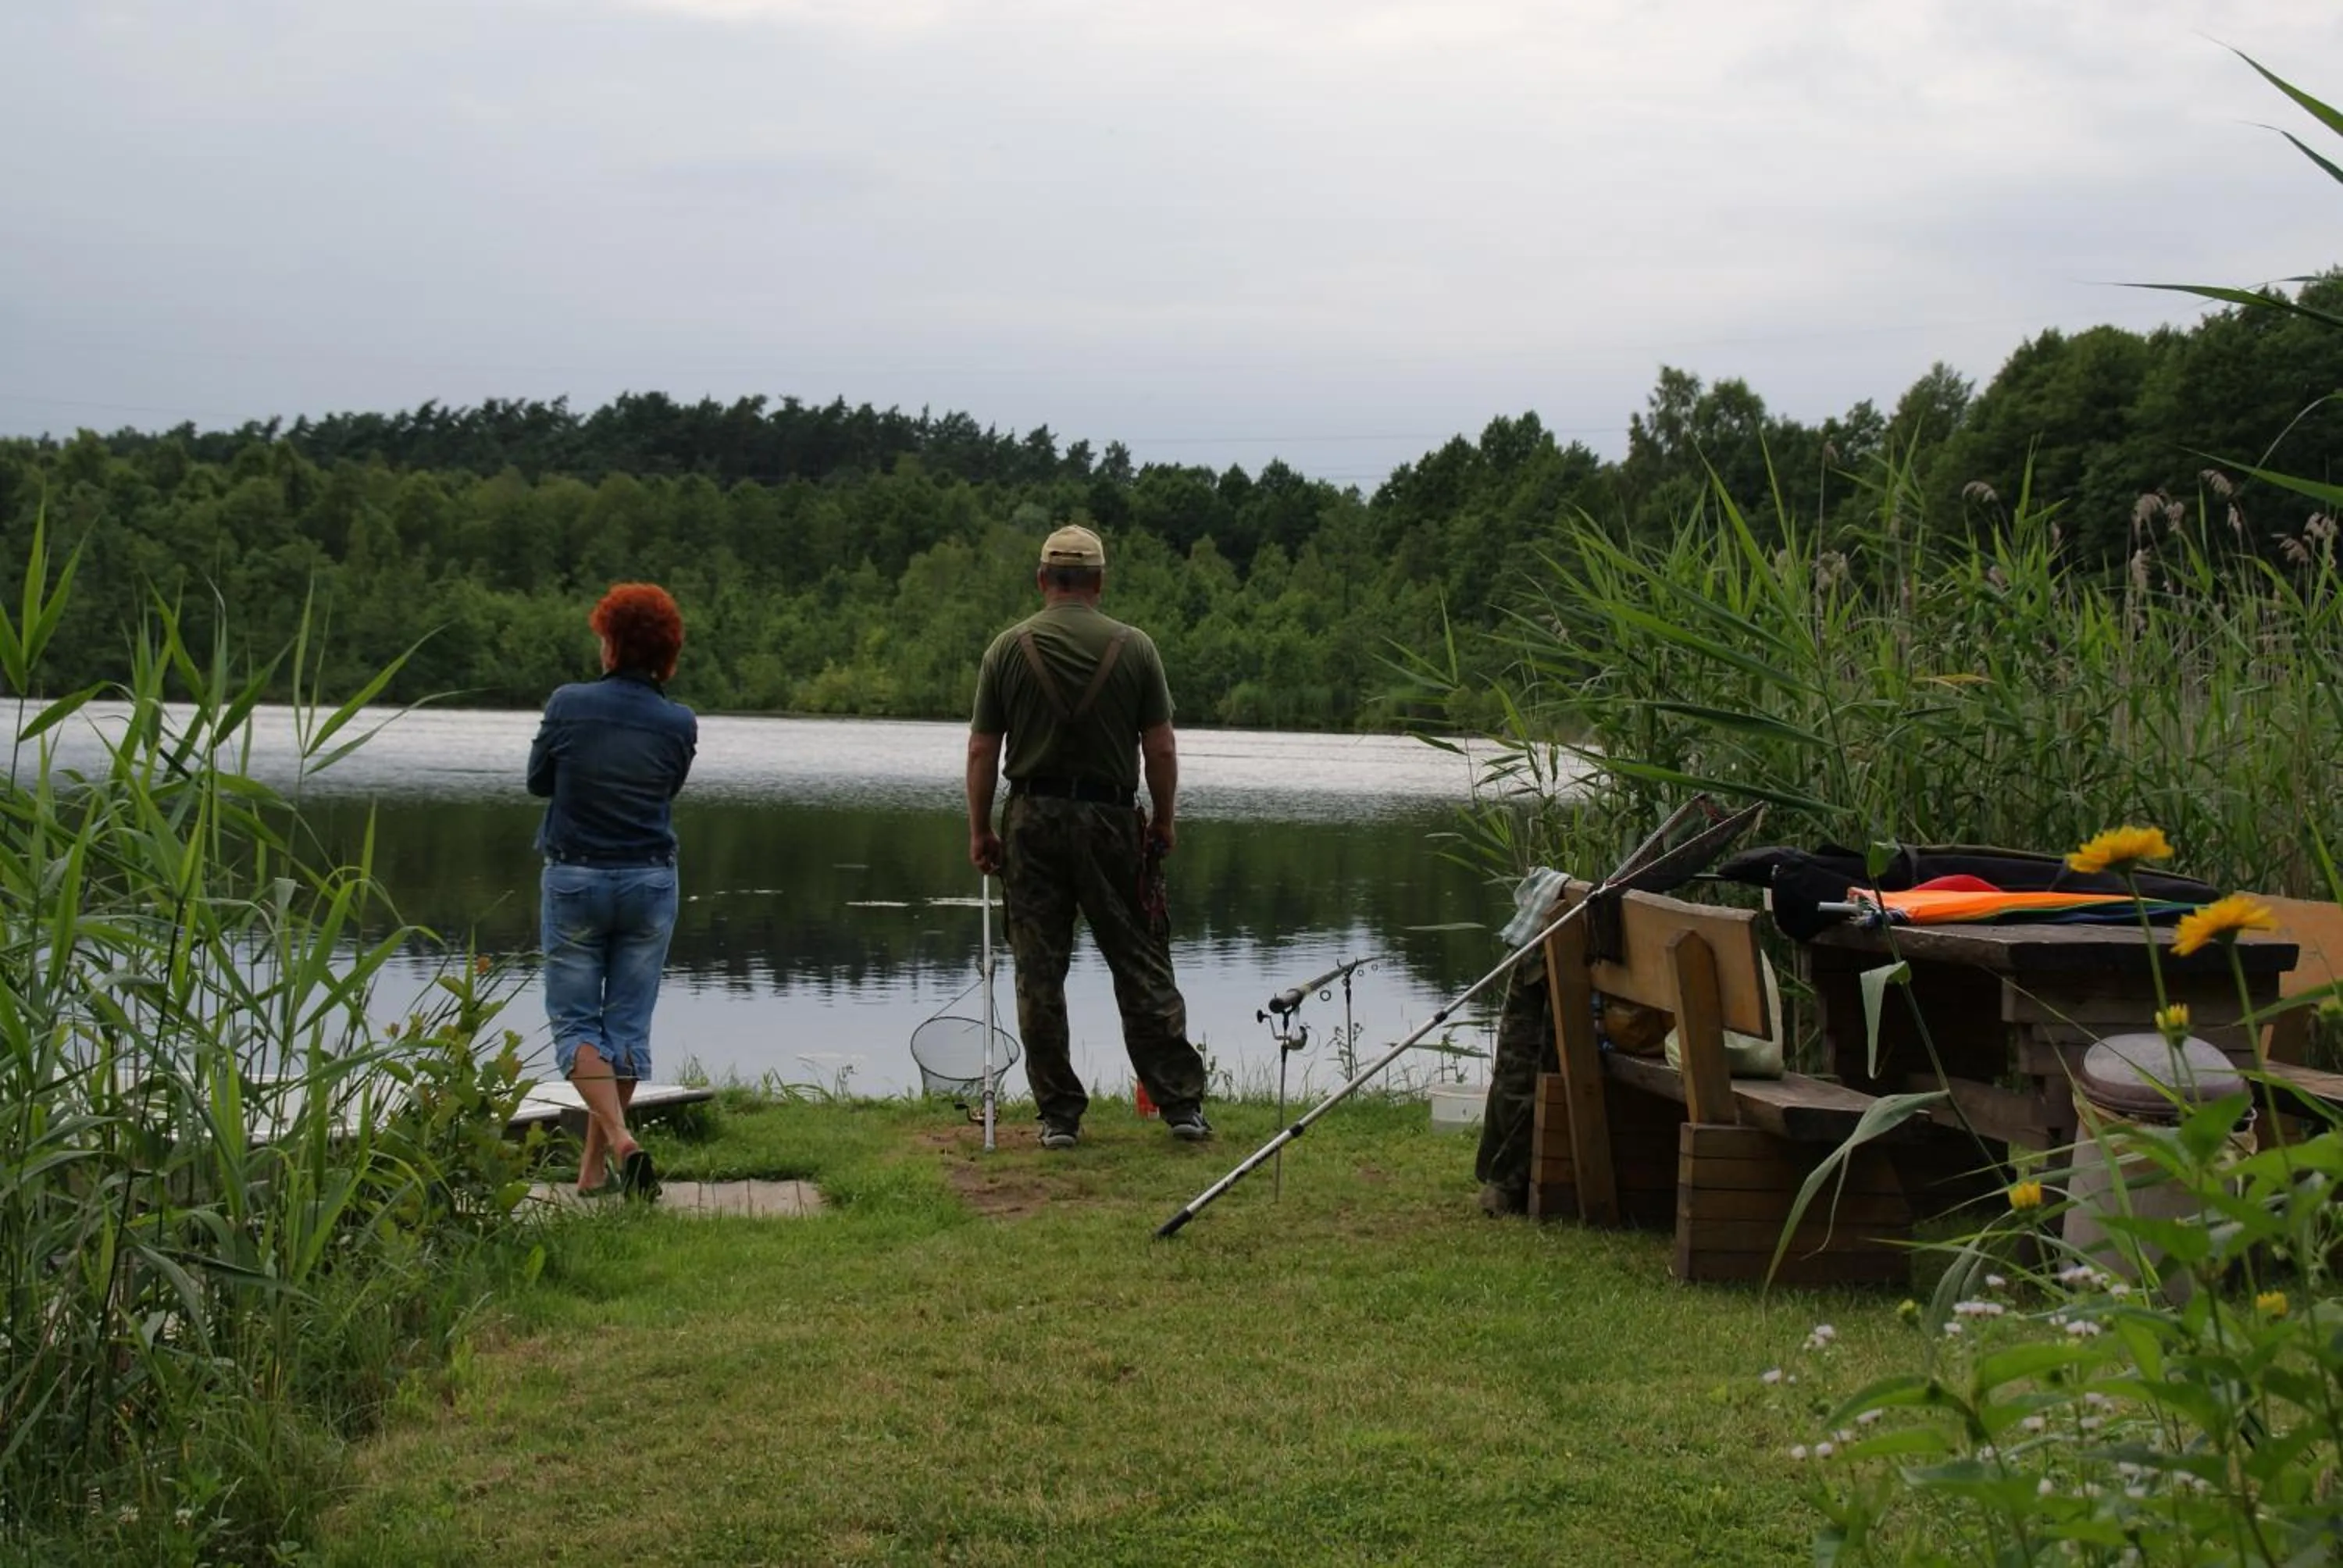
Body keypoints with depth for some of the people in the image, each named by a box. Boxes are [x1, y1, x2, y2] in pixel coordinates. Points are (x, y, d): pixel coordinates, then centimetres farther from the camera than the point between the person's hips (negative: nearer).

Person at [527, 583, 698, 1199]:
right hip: (650, 882, 2)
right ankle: (593, 1167, 15)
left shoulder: (568, 705, -11)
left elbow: (538, 781, 3)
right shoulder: (679, 724, -6)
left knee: (575, 1021, 5)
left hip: (574, 879, -2)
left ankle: (620, 1139, -17)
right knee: (629, 1024, 10)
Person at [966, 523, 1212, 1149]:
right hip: (1112, 819, 0)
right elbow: (1160, 750, -1)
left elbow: (983, 750, 0)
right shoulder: (1134, 647, -2)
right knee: (1142, 966, 5)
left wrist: (979, 830, 8)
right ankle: (1181, 1103, 7)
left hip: (1033, 820, 0)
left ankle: (1059, 1115, 6)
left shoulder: (1009, 649, -1)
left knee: (1039, 974, 5)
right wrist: (1164, 821, 11)